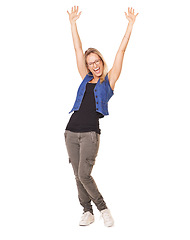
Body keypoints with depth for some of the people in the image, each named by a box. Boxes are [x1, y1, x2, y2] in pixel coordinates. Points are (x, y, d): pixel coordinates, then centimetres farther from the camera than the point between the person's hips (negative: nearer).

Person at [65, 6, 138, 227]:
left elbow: (121, 50, 6)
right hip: (71, 131, 5)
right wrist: (73, 23, 20)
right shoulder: (86, 79, 17)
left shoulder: (109, 80, 7)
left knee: (84, 175, -12)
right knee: (78, 176, 6)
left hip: (90, 132, -4)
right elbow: (78, 49, 18)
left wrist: (130, 24, 6)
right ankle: (87, 212, 18)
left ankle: (103, 208, 7)